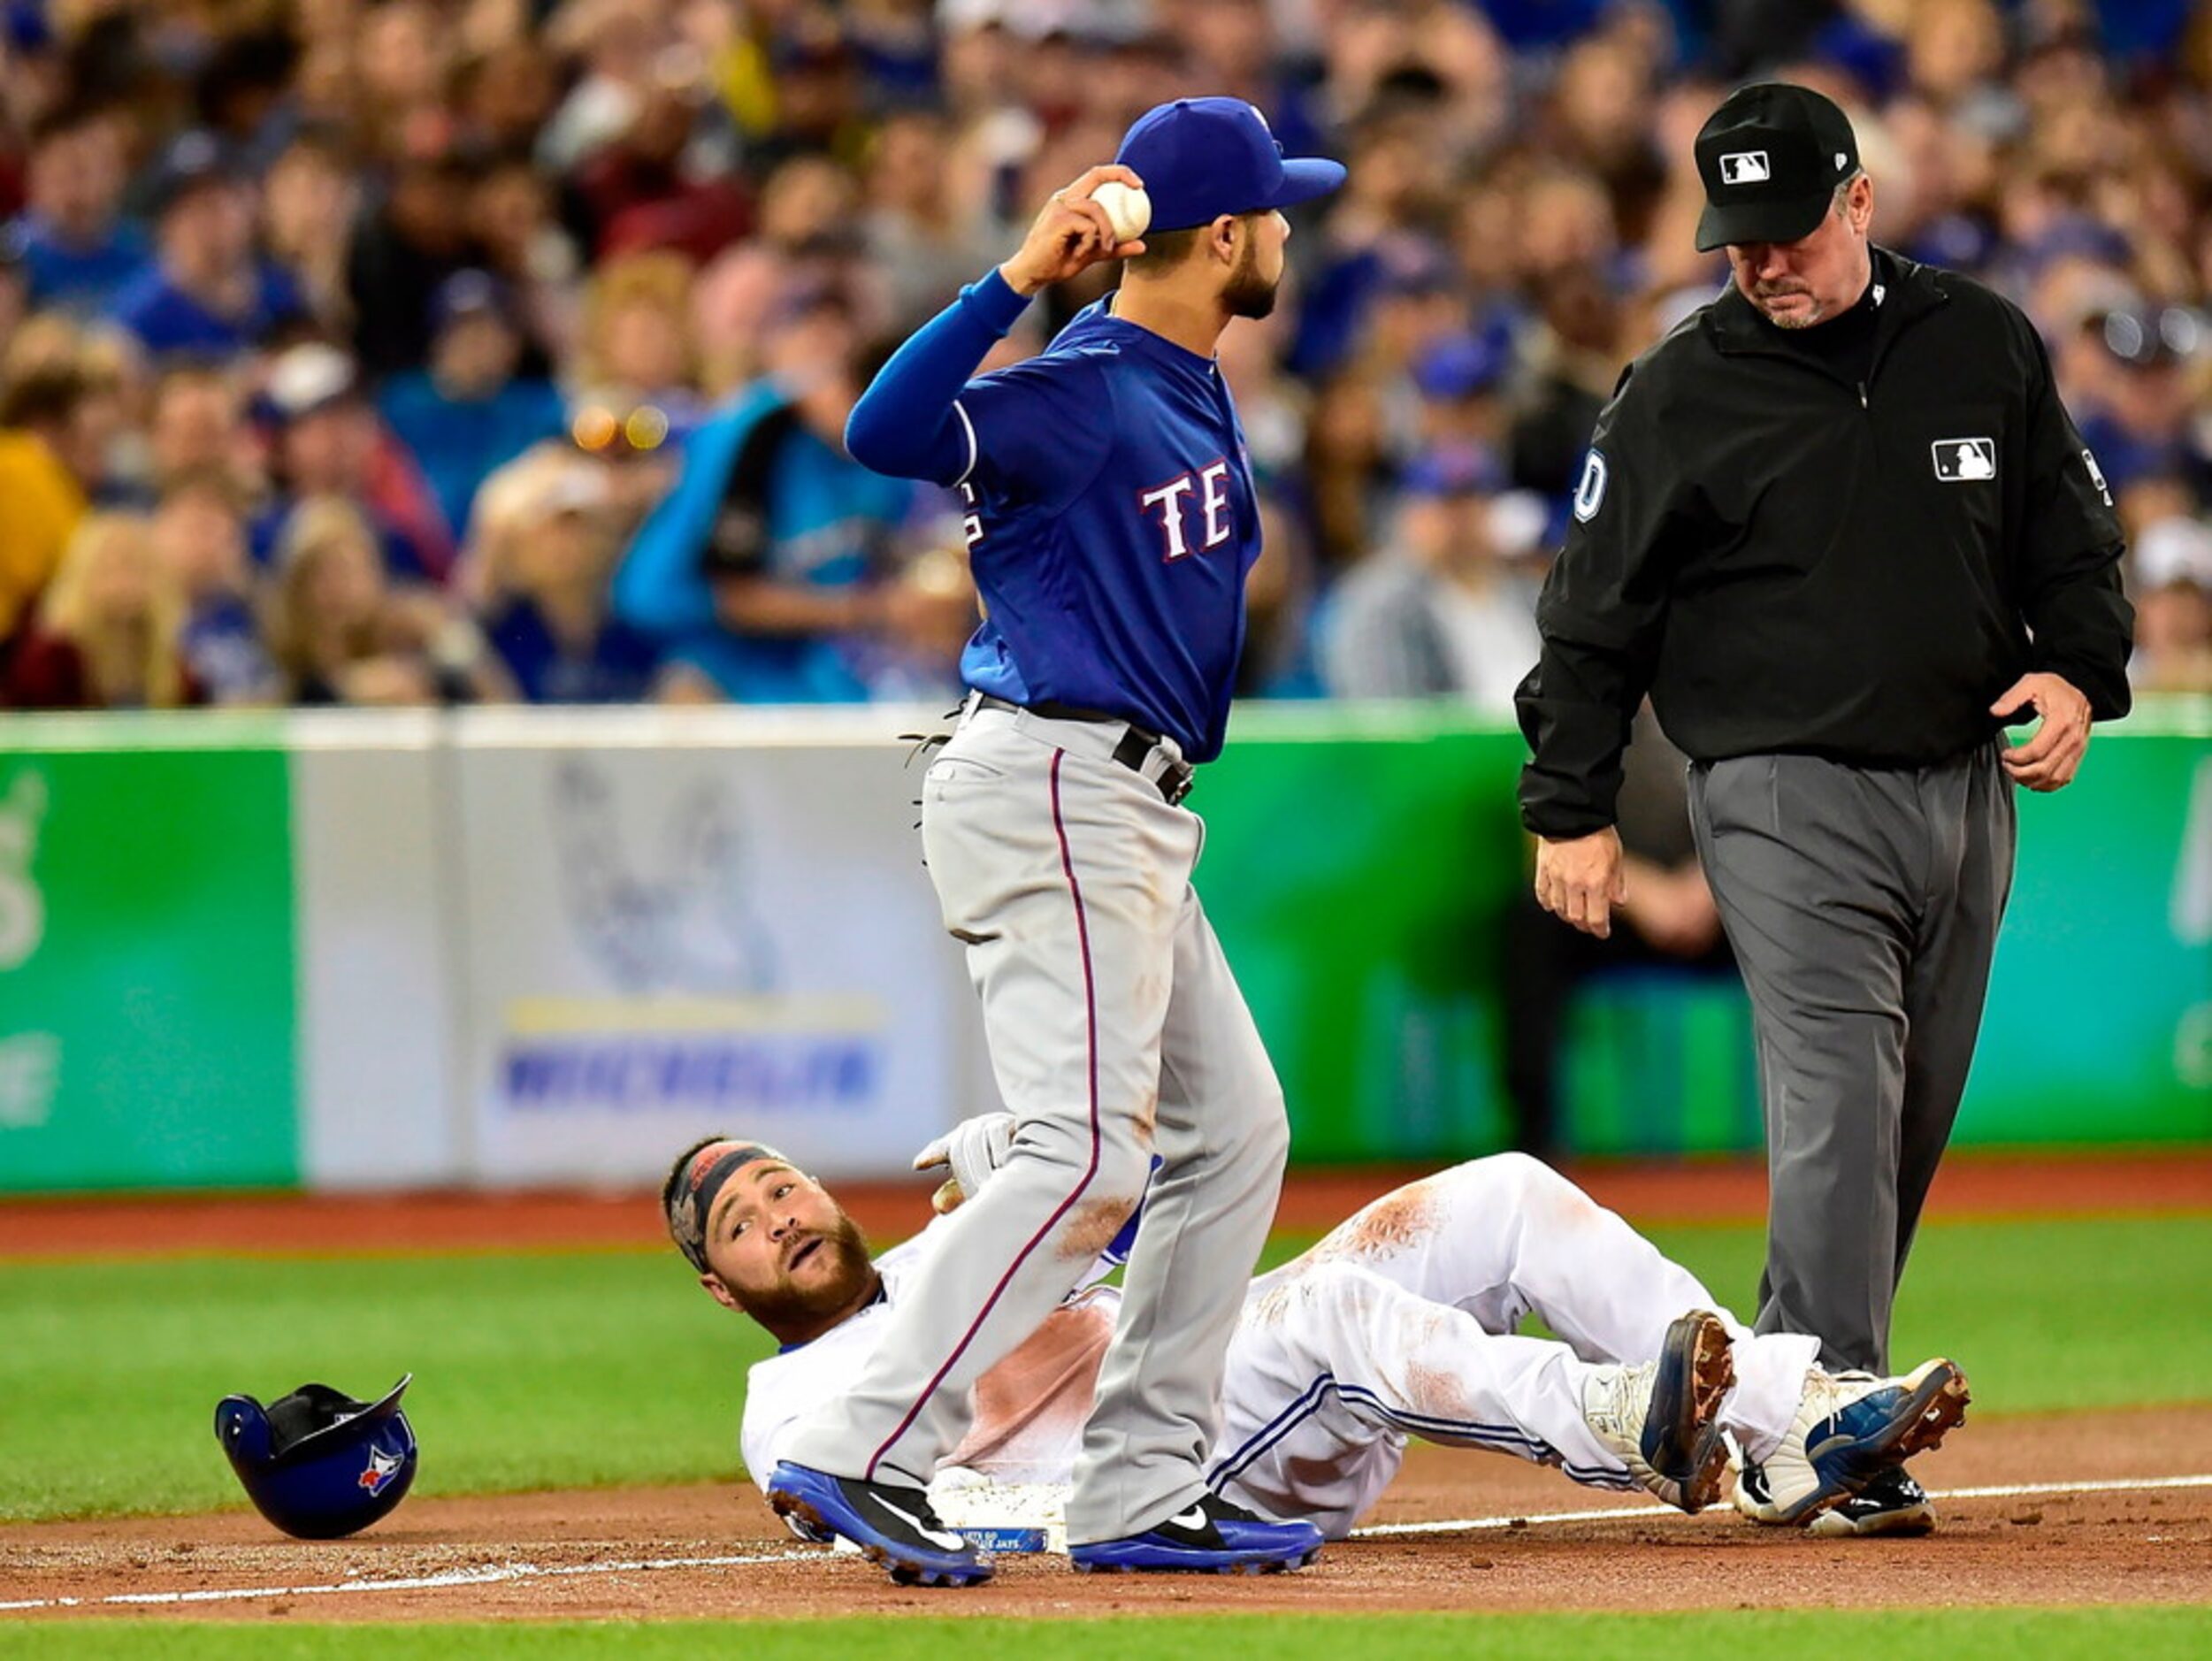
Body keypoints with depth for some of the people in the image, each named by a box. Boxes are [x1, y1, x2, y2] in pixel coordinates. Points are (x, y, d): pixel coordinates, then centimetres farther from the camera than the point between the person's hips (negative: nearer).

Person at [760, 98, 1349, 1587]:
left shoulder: (1191, 387, 14)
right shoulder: (1075, 392, -15)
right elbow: (887, 434, -32)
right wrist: (1020, 279, -35)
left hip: (1128, 816, 11)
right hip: (1053, 788, -11)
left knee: (1234, 1129, 13)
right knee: (1089, 1156, -18)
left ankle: (1143, 1492, 15)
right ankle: (864, 1456, -21)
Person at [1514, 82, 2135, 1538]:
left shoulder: (1984, 348, 7)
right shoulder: (1680, 396, -2)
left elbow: (2074, 541, 15)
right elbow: (1597, 612, 2)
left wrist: (2078, 670, -3)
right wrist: (1570, 807, -2)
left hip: (1965, 788, 5)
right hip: (1787, 798, -5)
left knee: (1912, 1129, 9)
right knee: (1839, 1104, -18)